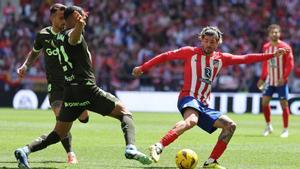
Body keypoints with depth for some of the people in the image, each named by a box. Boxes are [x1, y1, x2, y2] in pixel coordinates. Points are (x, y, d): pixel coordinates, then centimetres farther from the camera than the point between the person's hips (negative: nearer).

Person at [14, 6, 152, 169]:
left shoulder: (58, 37, 16)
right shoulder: (73, 33, -8)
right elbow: (73, 39, -35)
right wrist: (79, 26, -57)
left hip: (69, 93, 7)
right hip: (87, 89, -7)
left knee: (58, 134, 13)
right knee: (124, 113, 2)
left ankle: (25, 151, -6)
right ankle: (131, 148, -22)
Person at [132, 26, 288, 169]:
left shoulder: (221, 58, 15)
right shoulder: (190, 52, 3)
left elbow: (245, 59, 19)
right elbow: (167, 56, 8)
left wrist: (272, 55, 17)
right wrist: (143, 68, 8)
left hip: (203, 105, 7)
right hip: (188, 98, -7)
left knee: (230, 125, 0)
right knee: (191, 120, -38)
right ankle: (158, 147, -52)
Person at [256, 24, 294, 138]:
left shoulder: (285, 47, -10)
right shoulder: (266, 47, 5)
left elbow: (290, 64, -12)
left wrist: (284, 77, -21)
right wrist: (262, 78, 12)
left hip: (281, 81, -4)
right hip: (270, 80, 4)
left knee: (284, 104, -3)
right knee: (264, 102, -2)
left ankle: (285, 130, 7)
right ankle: (268, 126, 15)